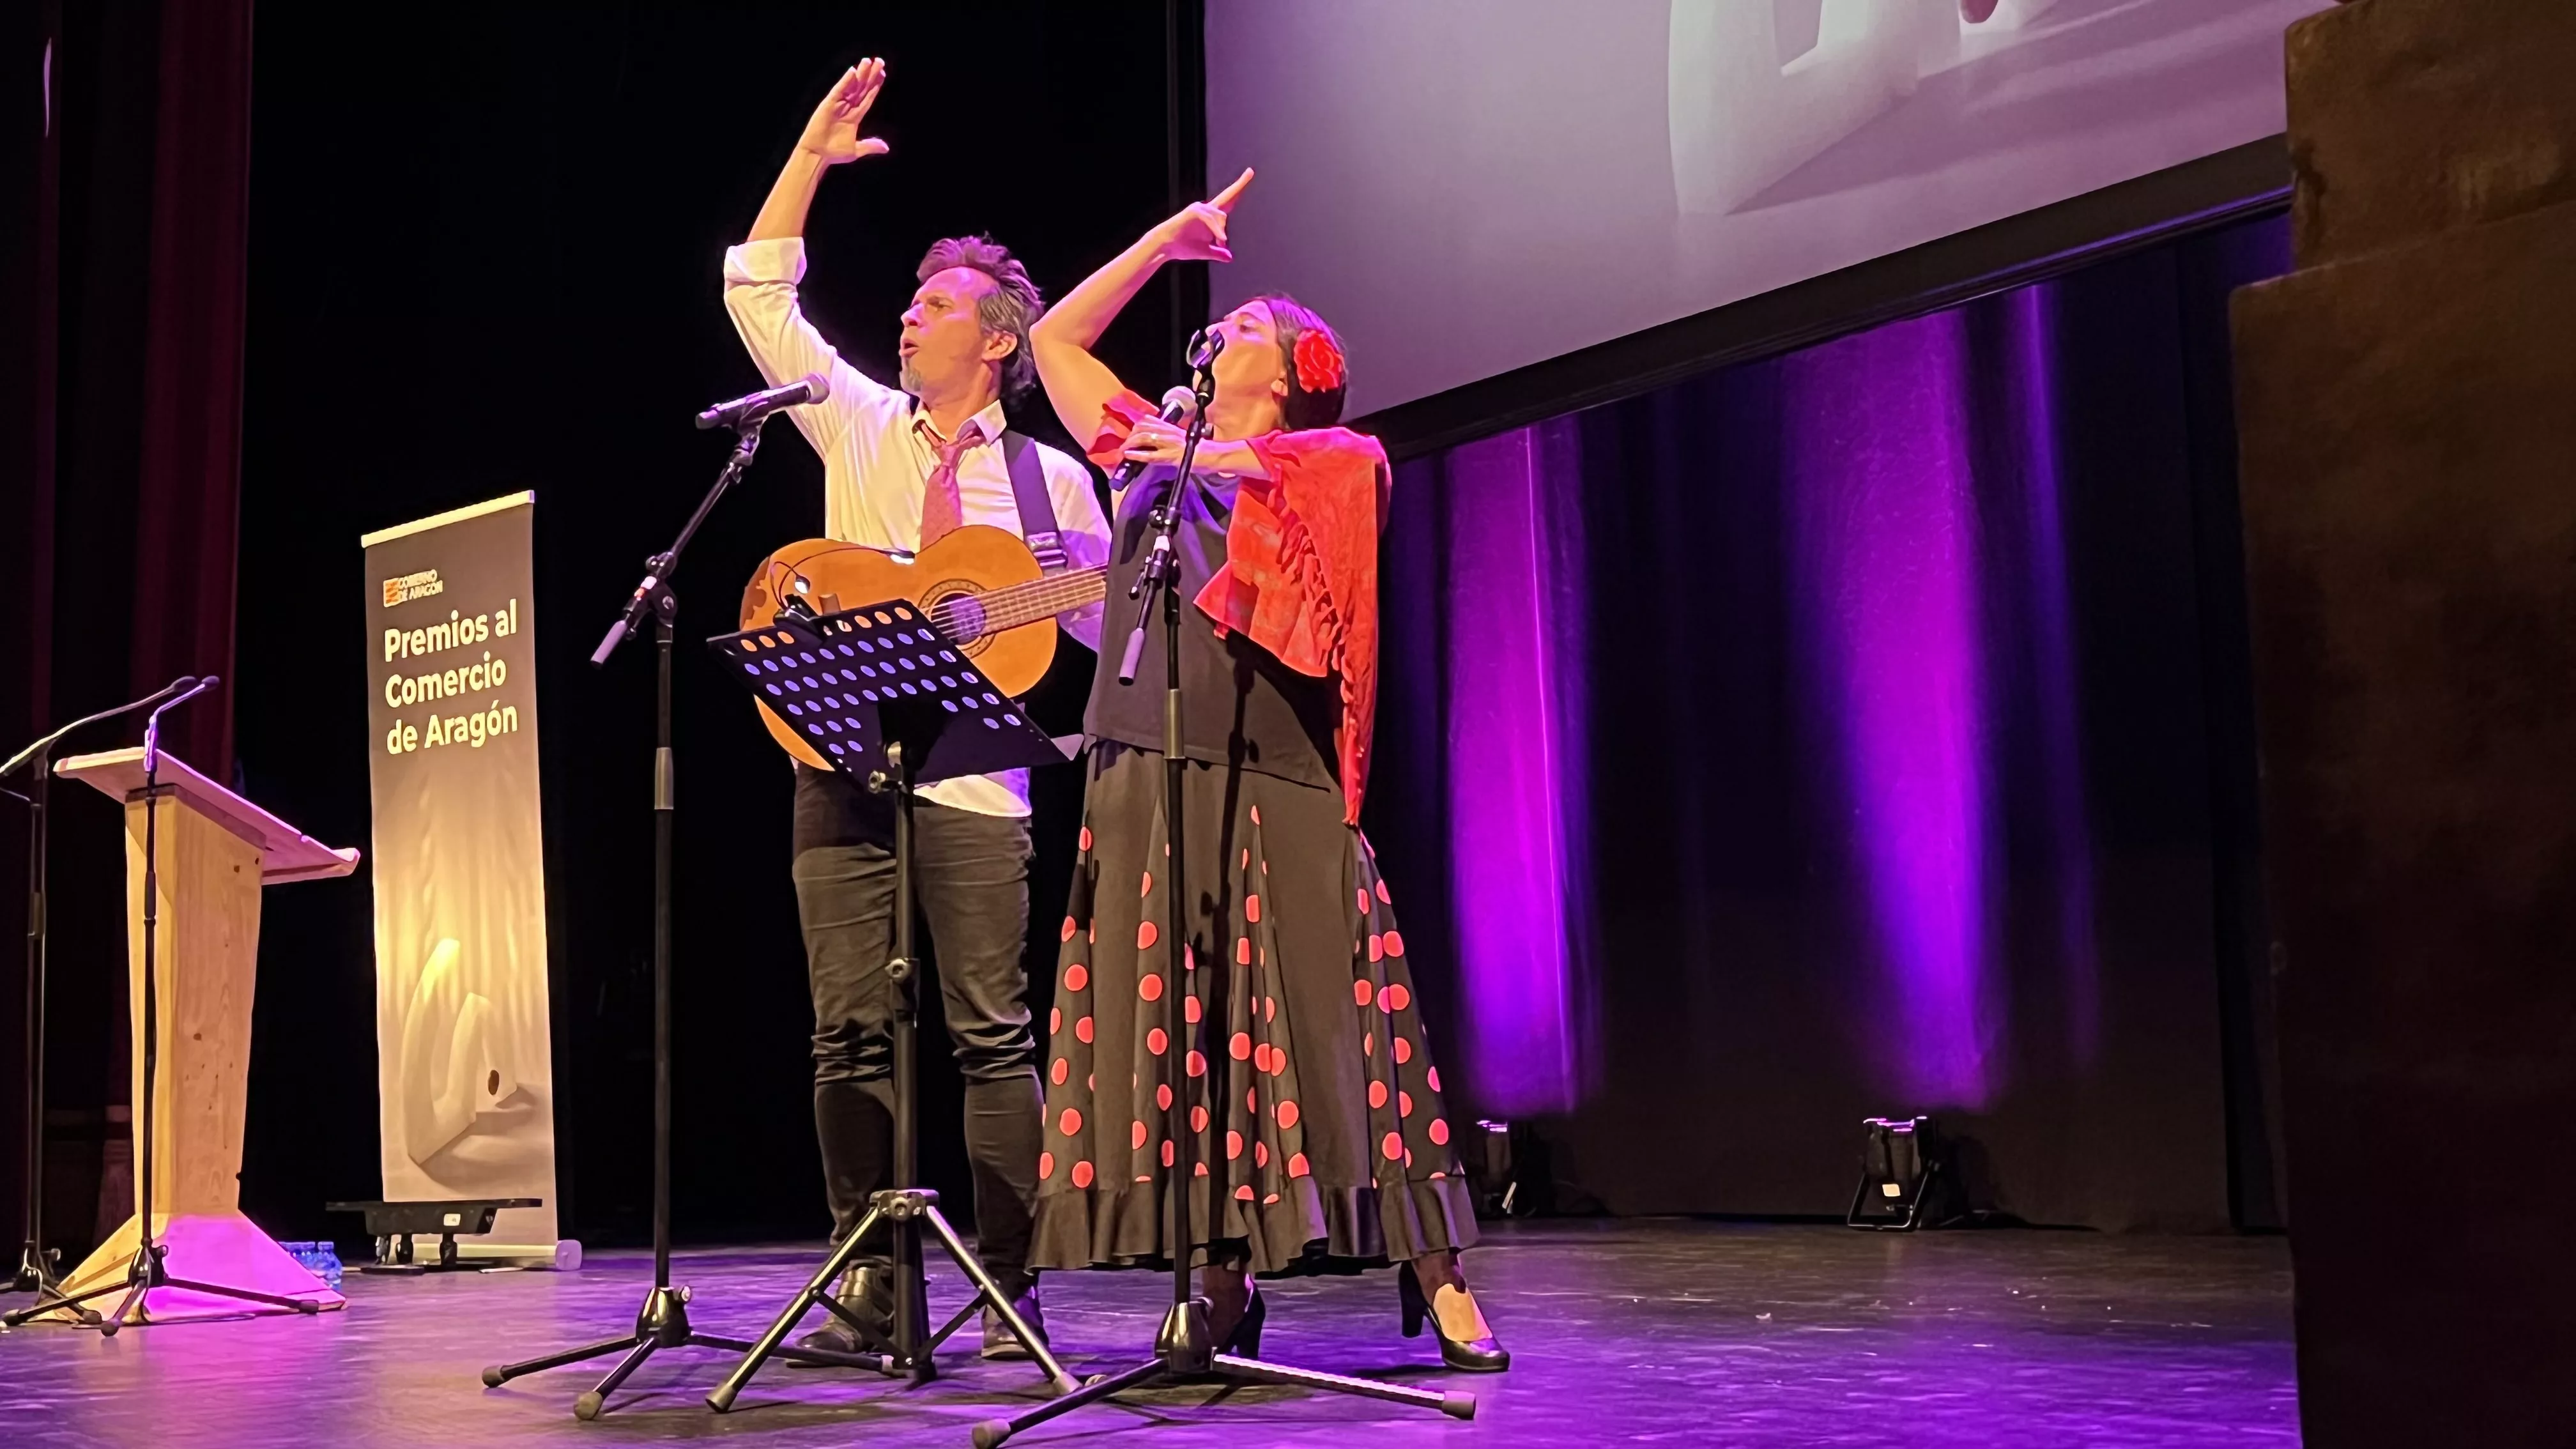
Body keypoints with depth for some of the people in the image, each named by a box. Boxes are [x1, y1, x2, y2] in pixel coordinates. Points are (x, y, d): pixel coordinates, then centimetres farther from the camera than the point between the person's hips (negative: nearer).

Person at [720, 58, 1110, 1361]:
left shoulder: (1050, 480, 9)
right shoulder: (859, 425, 14)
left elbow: (1115, 623, 6)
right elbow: (757, 294, 13)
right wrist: (812, 157, 9)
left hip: (974, 777, -2)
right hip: (843, 763, 3)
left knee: (991, 1033, -5)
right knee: (851, 1032, 0)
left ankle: (1012, 1292, -1)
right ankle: (866, 1287, 5)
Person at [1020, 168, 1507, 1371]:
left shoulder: (1327, 462, 11)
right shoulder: (1155, 455, 22)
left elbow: (1361, 458, -13)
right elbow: (1054, 340, 28)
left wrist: (1215, 453, -12)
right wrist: (1169, 238, 27)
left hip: (1273, 788, -4)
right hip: (1145, 786, 4)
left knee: (1325, 1032, -9)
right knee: (1176, 1037, 0)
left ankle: (1438, 1285, -7)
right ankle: (1223, 1292, 4)